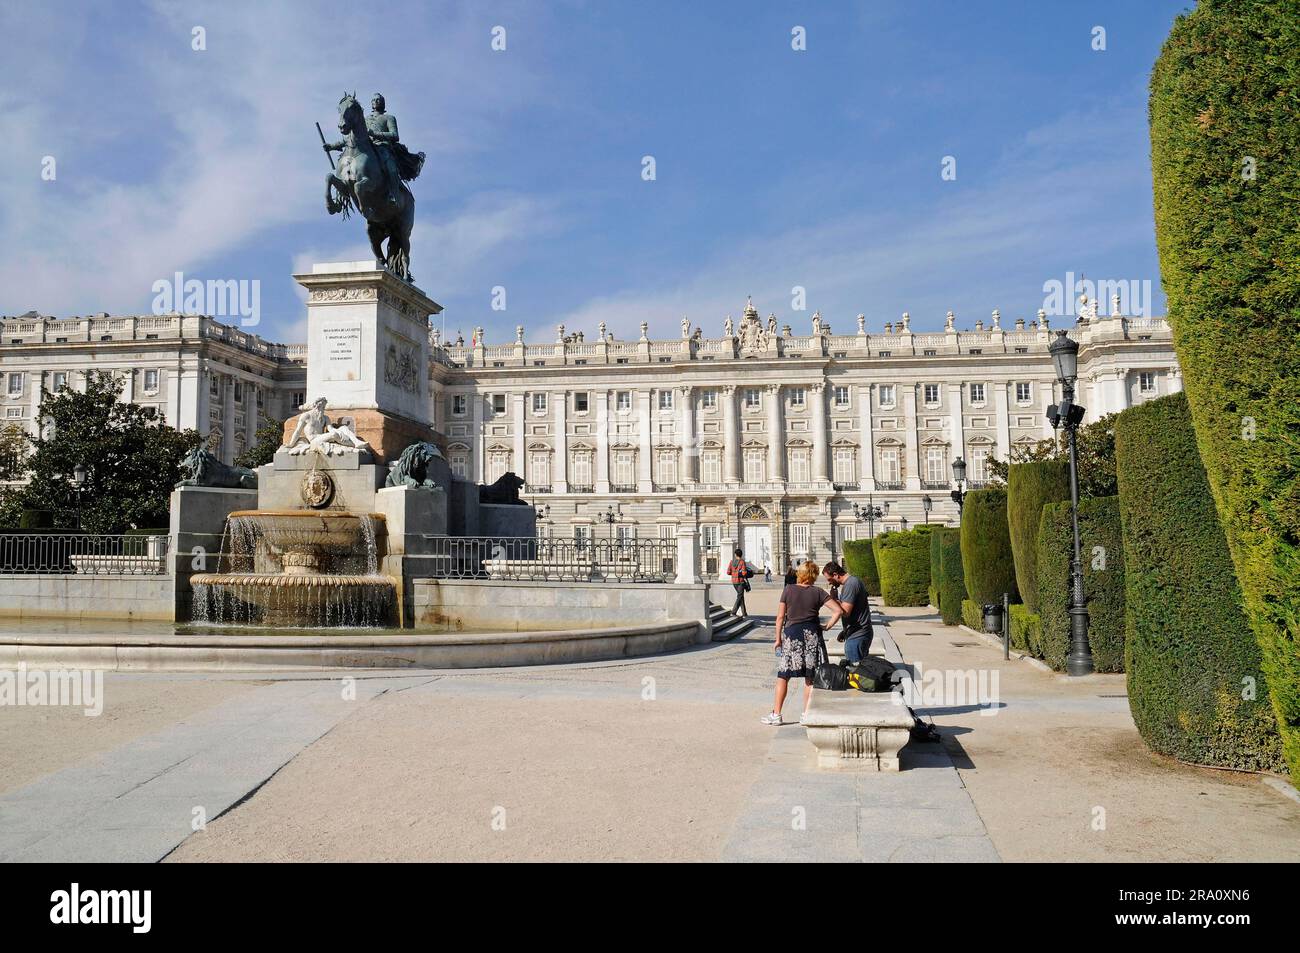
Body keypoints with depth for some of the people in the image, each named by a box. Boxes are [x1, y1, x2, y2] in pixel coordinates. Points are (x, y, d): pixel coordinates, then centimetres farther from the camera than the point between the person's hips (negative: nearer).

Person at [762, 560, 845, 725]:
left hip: (792, 633, -1)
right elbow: (838, 610, -4)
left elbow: (780, 616, -2)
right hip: (812, 634, 1)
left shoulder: (788, 590, -2)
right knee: (810, 677, 10)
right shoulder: (818, 592, 1)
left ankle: (776, 714, 8)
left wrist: (778, 638, 6)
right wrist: (828, 626, 6)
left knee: (783, 675, 6)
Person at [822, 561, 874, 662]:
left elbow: (845, 612, -24)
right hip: (858, 633, 10)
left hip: (856, 636, -10)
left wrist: (834, 598, -11)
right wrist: (845, 630, 22)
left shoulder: (850, 584, -18)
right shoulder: (854, 581, 13)